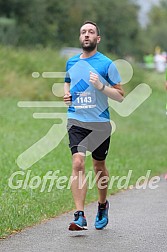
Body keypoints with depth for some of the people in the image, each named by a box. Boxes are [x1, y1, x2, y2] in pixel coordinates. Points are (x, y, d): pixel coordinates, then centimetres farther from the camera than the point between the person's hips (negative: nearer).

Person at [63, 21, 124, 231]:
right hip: (76, 121, 2)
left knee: (99, 166, 12)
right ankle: (80, 217, -19)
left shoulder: (106, 64, -4)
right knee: (78, 163, -16)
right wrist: (66, 94, 7)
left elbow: (120, 96, -3)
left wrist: (101, 86, -19)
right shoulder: (71, 63, 8)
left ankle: (102, 205, 38)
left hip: (100, 123, -2)